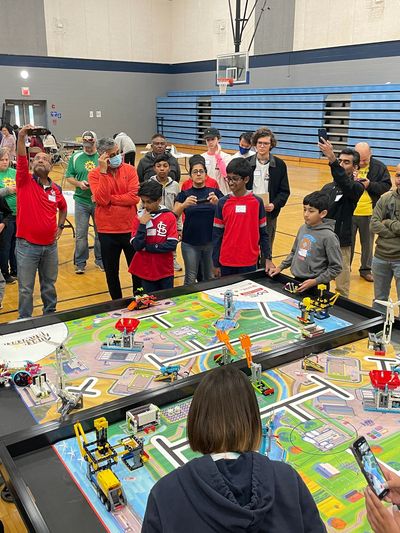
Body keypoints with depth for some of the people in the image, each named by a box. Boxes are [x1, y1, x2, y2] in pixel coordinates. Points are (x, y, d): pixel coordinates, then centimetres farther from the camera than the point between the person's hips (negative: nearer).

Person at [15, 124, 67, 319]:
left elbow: (63, 208, 25)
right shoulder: (25, 182, -4)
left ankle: (50, 316, 35)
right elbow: (21, 160, -22)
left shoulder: (56, 189, 5)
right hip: (27, 245, -3)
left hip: (50, 245, 3)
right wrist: (21, 138, -36)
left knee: (49, 285, 17)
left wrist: (60, 226, 12)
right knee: (26, 289, 4)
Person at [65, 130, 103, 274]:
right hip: (81, 200, 1)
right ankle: (80, 262, 18)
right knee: (81, 234, 5)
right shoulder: (75, 157, 3)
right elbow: (69, 176, 7)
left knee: (100, 232, 11)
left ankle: (100, 259, 26)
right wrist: (79, 183, -12)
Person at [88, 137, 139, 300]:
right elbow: (101, 199, -18)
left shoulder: (130, 170, -1)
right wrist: (104, 171, -19)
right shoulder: (94, 174, -3)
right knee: (111, 272, 13)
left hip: (131, 229, 0)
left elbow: (134, 197, -14)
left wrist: (109, 199, -15)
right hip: (107, 232, 0)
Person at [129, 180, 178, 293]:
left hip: (165, 270, -1)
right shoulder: (138, 218, -3)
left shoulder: (169, 217, -7)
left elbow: (172, 245, -15)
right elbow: (137, 246, -11)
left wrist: (147, 247, -13)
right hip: (146, 271, 1)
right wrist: (142, 224, -20)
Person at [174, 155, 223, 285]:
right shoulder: (184, 194, 3)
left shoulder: (214, 192, 4)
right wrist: (184, 204, -27)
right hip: (190, 243, -1)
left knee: (210, 278, 9)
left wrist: (217, 202, -23)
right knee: (190, 279, 4)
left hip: (211, 242, 1)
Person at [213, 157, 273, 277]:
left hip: (249, 263, 0)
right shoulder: (223, 202, -1)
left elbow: (263, 233, 4)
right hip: (226, 263, 1)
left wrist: (268, 258, -1)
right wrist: (216, 264, 1)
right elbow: (217, 234, 1)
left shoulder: (257, 202, -2)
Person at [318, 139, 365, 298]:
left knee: (341, 289, 2)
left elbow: (345, 184, -31)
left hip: (341, 243, -5)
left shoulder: (357, 187, -7)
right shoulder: (328, 187, 11)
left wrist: (331, 159, -43)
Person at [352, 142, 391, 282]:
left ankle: (366, 269, 29)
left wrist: (370, 185, -18)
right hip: (349, 212, 0)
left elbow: (386, 186, -2)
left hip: (369, 214, 0)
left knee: (367, 243, 13)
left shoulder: (379, 167, -2)